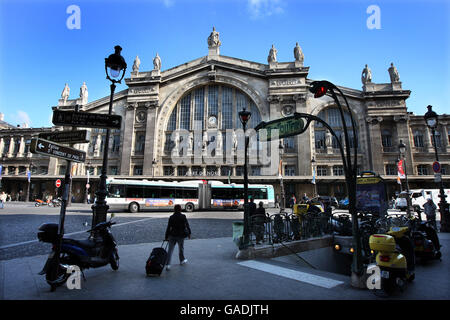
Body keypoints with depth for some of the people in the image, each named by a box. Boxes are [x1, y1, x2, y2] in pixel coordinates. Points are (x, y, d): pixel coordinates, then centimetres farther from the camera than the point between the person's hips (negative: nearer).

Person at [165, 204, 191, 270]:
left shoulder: (171, 217, -4)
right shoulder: (183, 217, -7)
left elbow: (168, 227, -3)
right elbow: (187, 225, -1)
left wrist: (166, 237, 4)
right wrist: (189, 233, 11)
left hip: (172, 235, 1)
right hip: (180, 235, -1)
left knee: (170, 250, 4)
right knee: (181, 248, 20)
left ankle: (168, 264, -5)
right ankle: (182, 260, 39)